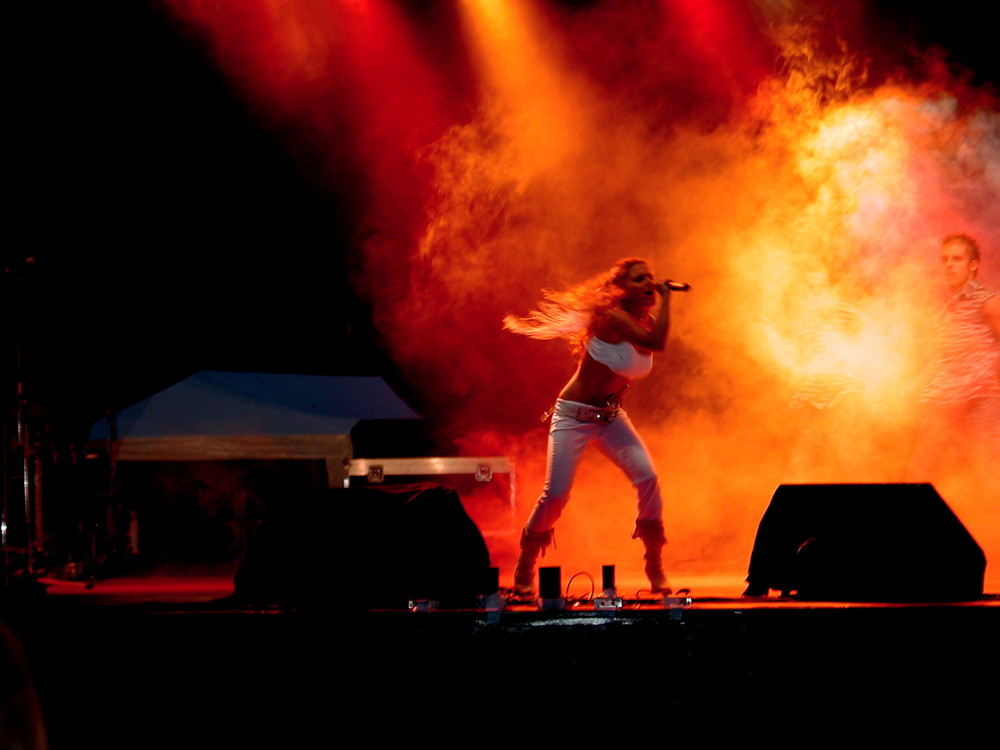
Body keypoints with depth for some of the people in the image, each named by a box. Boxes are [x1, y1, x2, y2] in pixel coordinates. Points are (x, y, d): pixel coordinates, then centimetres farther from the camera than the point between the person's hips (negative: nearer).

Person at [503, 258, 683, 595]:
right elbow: (657, 343, -34)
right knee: (555, 494, -13)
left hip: (611, 417, 6)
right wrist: (665, 297, -26)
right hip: (573, 416, -6)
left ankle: (656, 571, -5)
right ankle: (524, 570, 10)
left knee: (647, 477, -16)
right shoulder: (613, 318, -21)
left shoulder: (647, 322, 3)